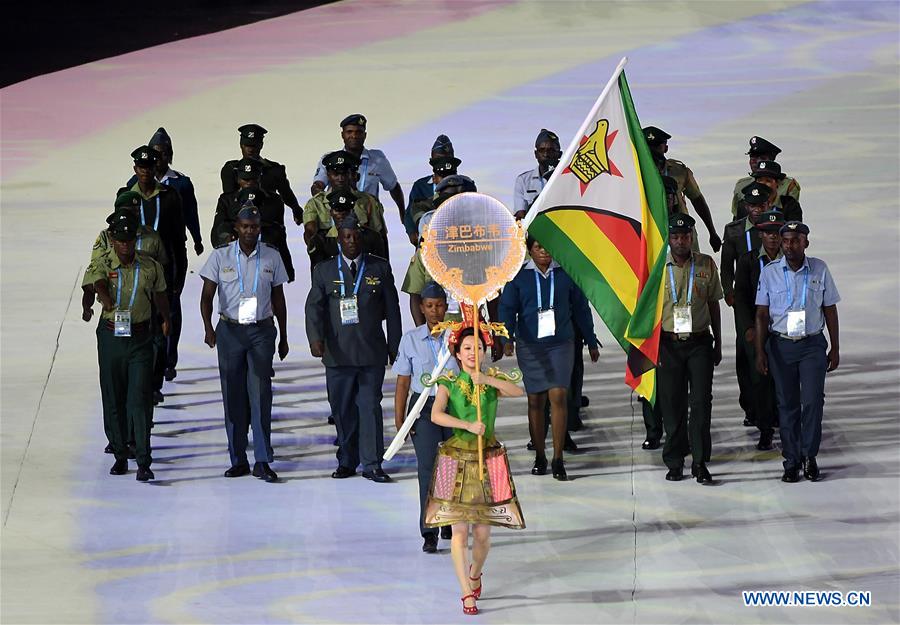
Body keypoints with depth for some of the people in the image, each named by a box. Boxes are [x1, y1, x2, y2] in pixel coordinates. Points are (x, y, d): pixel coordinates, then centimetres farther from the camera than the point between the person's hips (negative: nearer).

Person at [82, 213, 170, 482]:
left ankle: (144, 462, -12)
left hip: (140, 337, -1)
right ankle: (120, 456, 21)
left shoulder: (150, 266, 0)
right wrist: (88, 307, -44)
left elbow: (160, 295, 19)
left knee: (140, 398, -10)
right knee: (113, 398, 7)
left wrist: (166, 319, 14)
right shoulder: (101, 264, -6)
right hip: (110, 336, 1)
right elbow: (94, 285, -27)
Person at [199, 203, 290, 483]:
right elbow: (206, 296, -2)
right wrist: (208, 328, -17)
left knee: (261, 394, -7)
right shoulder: (221, 256, 1)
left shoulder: (272, 257, 5)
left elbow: (278, 300, 12)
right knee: (233, 396, 2)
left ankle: (262, 461, -7)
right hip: (230, 331, 0)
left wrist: (283, 337, 14)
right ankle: (238, 460, 8)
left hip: (262, 331, 0)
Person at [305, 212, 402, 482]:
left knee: (370, 406, -5)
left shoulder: (380, 268, 8)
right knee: (342, 409, 4)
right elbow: (314, 307, -1)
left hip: (372, 352, -1)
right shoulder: (324, 271, 7)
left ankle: (372, 465, -3)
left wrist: (395, 346, 7)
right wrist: (315, 338, -17)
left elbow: (392, 310, 10)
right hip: (338, 353, 1)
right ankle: (347, 462, 14)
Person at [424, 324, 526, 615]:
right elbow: (436, 415, -20)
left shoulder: (493, 379, 3)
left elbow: (518, 391, -18)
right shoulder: (449, 383, -3)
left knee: (482, 532, 5)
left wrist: (486, 380, -26)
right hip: (457, 458, -2)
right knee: (459, 530, -6)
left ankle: (475, 574, 34)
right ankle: (467, 593, -2)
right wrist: (468, 425, -28)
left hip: (488, 460, 2)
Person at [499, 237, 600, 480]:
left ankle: (558, 459, -9)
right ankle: (539, 456, 16)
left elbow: (580, 309, 13)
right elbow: (507, 308, 1)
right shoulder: (519, 276, 4)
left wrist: (591, 341, 17)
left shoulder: (565, 274, 5)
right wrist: (507, 338, -15)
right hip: (530, 345, 1)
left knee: (558, 396, -11)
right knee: (535, 400, 5)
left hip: (561, 343, -1)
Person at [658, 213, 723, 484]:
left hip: (699, 342, 0)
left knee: (701, 402, -4)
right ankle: (675, 463, 12)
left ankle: (700, 462, 0)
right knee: (672, 404, 3)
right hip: (668, 343, 0)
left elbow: (713, 304, 11)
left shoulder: (706, 264, 4)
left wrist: (718, 343, 11)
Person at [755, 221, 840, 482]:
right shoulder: (770, 272, -1)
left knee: (813, 400, -9)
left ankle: (809, 456, 6)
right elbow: (762, 314, 3)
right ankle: (792, 461, 12)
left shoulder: (819, 269, 0)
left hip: (813, 344, 0)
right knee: (787, 404, 4)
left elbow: (830, 310, 6)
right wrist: (760, 351, -2)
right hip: (781, 345, 1)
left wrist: (835, 348, 6)